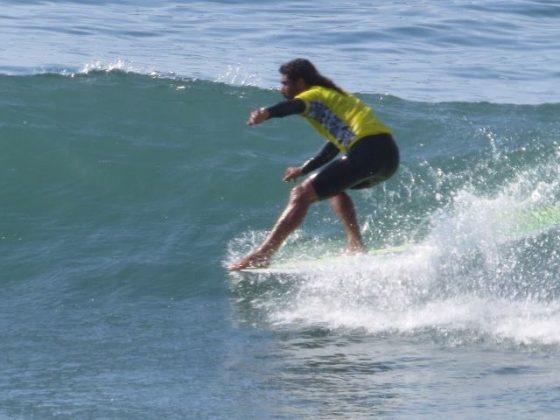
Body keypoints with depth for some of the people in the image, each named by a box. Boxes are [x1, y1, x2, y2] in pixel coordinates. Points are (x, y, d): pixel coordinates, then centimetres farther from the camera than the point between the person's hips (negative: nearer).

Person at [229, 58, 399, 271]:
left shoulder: (313, 95, 4)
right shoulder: (333, 97, 32)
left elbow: (295, 106, -20)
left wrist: (267, 113, -40)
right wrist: (304, 169, 50)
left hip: (369, 151, -9)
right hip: (390, 153, 9)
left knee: (301, 195, -7)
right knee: (333, 187, 32)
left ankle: (262, 254, -12)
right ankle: (356, 246, 17)